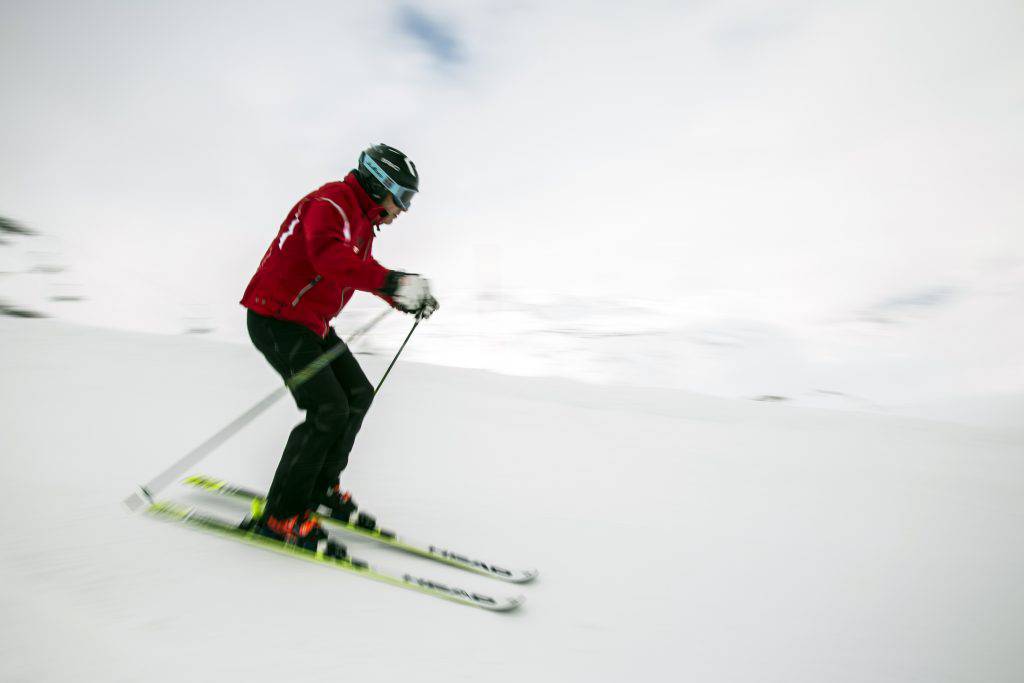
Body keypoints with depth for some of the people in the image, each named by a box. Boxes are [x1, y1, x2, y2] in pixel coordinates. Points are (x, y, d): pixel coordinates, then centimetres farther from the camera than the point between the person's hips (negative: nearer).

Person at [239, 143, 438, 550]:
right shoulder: (331, 204, -16)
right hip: (276, 319, -10)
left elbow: (361, 268, 31)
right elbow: (327, 254, -37)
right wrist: (389, 281, -48)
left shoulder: (362, 219, 16)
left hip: (310, 324, 10)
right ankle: (280, 516, -4)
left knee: (357, 395, 8)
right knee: (329, 410, -16)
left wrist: (405, 299, 18)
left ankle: (320, 490, 19)